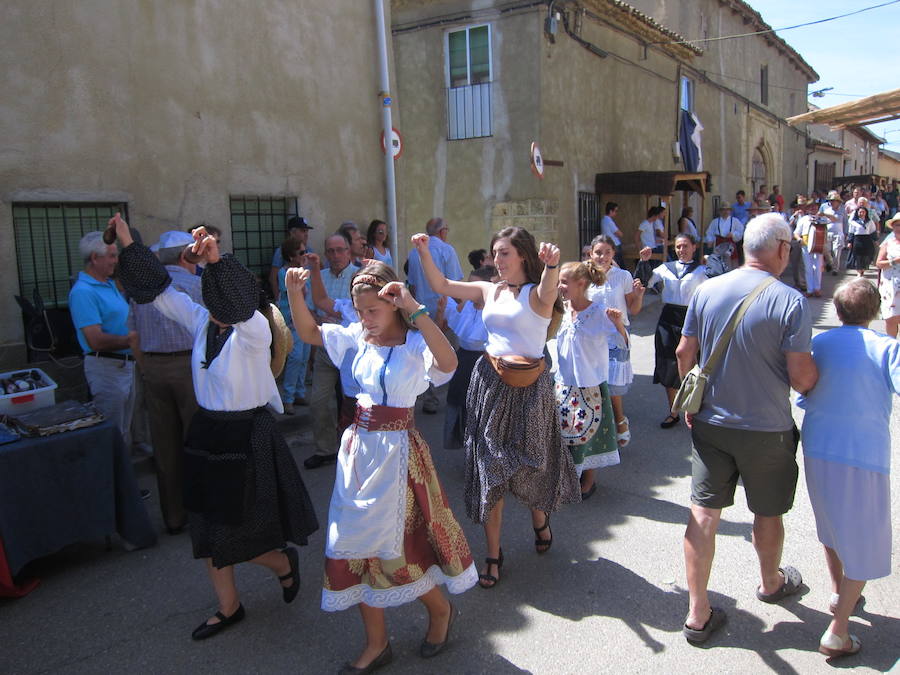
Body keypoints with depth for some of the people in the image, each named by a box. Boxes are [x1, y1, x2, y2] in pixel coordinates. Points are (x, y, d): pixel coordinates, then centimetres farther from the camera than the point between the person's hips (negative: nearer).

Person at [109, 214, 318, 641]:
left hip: (247, 438, -7)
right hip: (206, 433, 7)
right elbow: (160, 290, 6)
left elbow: (240, 307, -39)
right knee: (207, 530, 15)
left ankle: (284, 562, 33)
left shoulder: (254, 329, -18)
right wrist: (128, 245, 4)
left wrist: (216, 261, -54)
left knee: (233, 533, 2)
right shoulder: (201, 320, 0)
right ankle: (228, 607, 34)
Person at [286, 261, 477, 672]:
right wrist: (294, 294, -10)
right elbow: (309, 333, 7)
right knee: (354, 544, 11)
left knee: (393, 545, 5)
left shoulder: (414, 344, -15)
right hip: (359, 449, 7)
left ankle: (440, 610, 36)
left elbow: (448, 363, -35)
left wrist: (415, 309, -37)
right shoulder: (359, 338, 3)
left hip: (396, 450, -6)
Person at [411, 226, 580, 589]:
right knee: (490, 468, 4)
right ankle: (493, 554, 15)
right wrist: (424, 252, -7)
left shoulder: (536, 293, -8)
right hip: (490, 382, 4)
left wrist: (552, 265, -53)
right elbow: (441, 286, 6)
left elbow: (548, 294, -33)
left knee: (529, 465, 10)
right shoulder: (489, 290, 7)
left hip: (528, 385, -4)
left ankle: (540, 519, 44)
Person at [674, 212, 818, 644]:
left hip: (710, 424, 3)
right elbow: (801, 377, -17)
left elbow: (684, 353, 1)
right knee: (768, 513, 20)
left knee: (703, 512, 8)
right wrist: (816, 376, 7)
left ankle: (697, 613, 13)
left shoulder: (707, 291, -5)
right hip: (767, 430, -2)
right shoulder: (790, 301, -16)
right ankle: (770, 583, 46)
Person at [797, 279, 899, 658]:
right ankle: (837, 632, 8)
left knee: (831, 524, 27)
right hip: (864, 455, -4)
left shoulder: (819, 343, 2)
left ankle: (837, 593, 44)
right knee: (864, 542, 8)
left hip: (817, 449, 4)